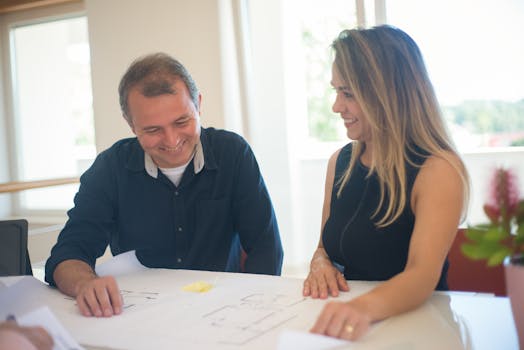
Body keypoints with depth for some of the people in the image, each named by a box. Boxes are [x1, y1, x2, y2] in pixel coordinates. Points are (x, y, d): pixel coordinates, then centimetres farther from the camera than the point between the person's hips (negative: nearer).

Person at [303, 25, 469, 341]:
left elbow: (423, 275, -23)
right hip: (351, 327, 5)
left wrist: (364, 307, -42)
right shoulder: (340, 161, 5)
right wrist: (320, 264, -7)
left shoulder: (439, 170, -12)